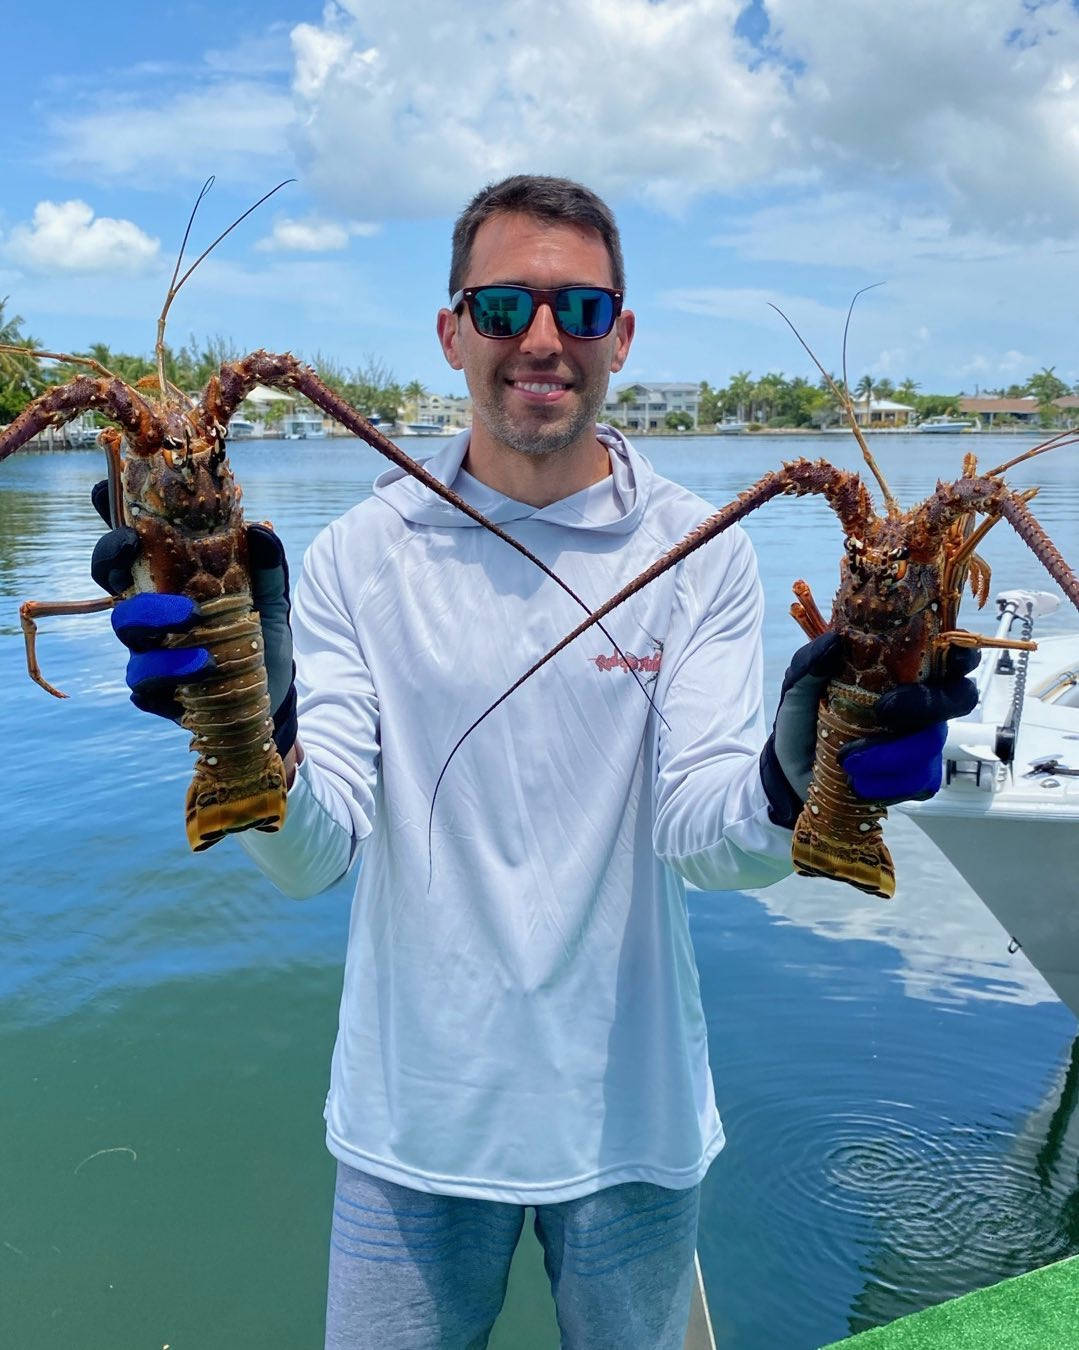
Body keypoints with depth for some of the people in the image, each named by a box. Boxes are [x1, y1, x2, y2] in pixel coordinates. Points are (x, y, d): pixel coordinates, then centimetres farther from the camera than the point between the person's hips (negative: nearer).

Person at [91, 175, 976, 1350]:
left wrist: (788, 780, -36)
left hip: (632, 1113, 1)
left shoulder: (698, 550, -8)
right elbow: (311, 855, -14)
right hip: (413, 1114, 0)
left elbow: (703, 838, -14)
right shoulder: (363, 554, -8)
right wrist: (255, 729, -35)